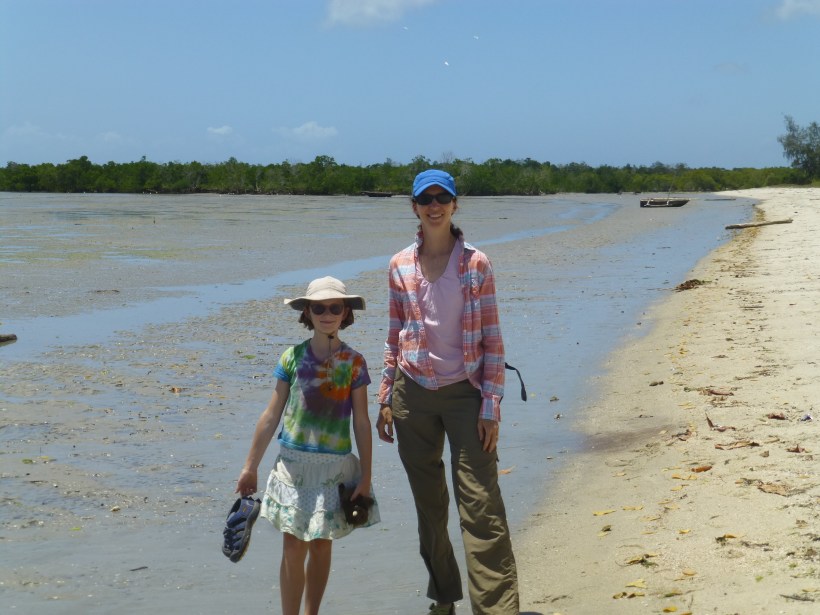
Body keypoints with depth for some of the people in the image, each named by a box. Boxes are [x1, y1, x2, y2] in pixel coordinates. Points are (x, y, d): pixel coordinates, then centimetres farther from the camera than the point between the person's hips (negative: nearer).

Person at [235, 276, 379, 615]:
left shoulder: (354, 362, -3)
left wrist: (366, 476, -2)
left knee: (321, 544, 11)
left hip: (335, 466, 0)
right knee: (293, 548, -1)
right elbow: (271, 416, 2)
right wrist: (250, 466, 3)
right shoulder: (293, 357, -2)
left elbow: (362, 423, 0)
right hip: (294, 462, 0)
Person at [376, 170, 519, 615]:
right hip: (413, 394, 3)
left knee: (480, 507, -9)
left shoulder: (476, 263, -3)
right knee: (428, 504, 11)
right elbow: (395, 337, 11)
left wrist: (491, 406, -10)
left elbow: (492, 340, -4)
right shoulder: (400, 266, 5)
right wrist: (385, 398, 8)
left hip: (464, 392, -3)